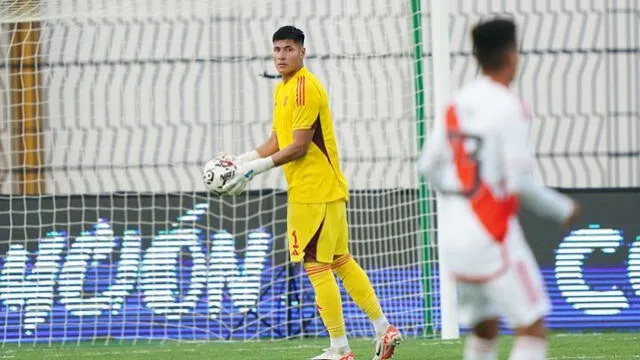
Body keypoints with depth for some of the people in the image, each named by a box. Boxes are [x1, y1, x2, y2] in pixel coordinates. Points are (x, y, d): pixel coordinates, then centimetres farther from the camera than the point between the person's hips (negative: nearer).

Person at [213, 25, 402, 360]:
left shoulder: (305, 88, -17)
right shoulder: (282, 89, 14)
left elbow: (298, 147, -20)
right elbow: (276, 143, 17)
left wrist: (255, 168, -19)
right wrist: (242, 160, 4)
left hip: (316, 191, -10)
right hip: (303, 191, 10)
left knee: (316, 267, -6)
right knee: (340, 261, 15)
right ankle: (384, 329, 20)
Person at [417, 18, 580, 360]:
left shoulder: (457, 103, 7)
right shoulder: (508, 107, -13)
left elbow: (428, 166, 11)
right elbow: (521, 181, -16)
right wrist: (564, 210, -1)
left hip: (453, 233, 7)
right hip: (492, 237, -7)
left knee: (484, 330, 18)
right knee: (533, 330, -4)